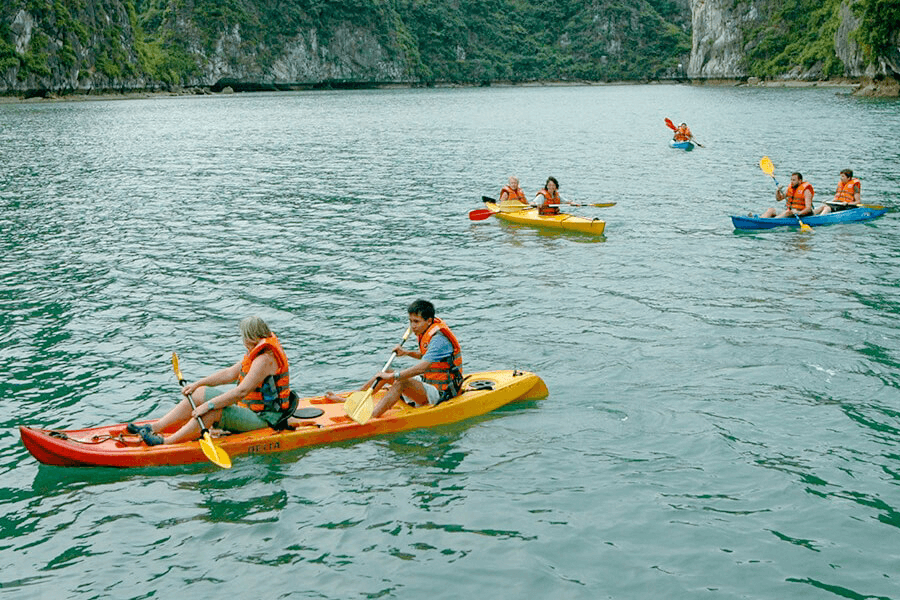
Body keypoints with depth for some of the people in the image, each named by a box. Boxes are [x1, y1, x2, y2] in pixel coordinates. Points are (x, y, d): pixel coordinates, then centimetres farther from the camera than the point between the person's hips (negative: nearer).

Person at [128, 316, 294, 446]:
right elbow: (230, 373, 16)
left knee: (213, 411, -29)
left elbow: (241, 391, -30)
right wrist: (197, 384, 11)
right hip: (251, 405, 10)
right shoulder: (257, 352, 10)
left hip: (263, 418, -10)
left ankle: (166, 442, -25)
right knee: (199, 394, 6)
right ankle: (155, 427, 3)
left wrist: (209, 405, -30)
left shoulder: (265, 359, -23)